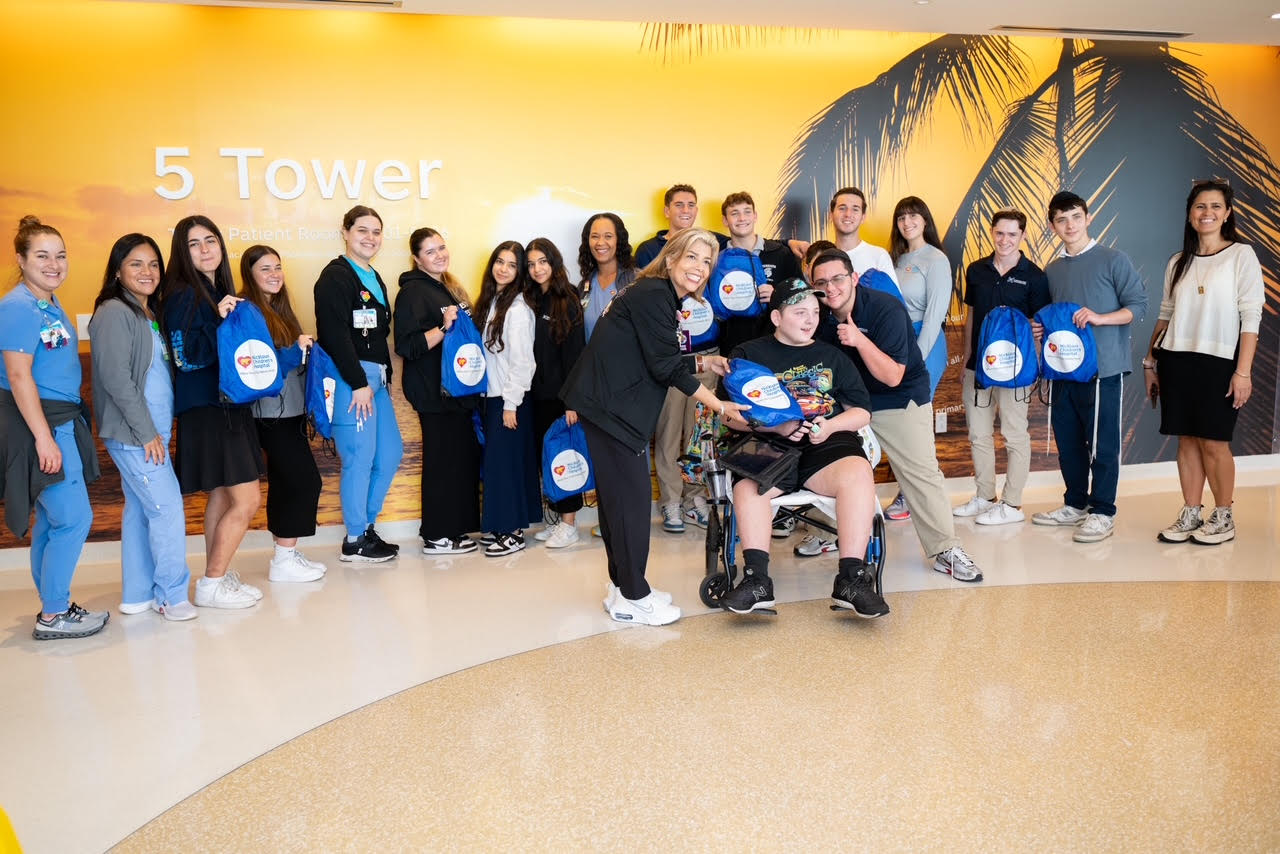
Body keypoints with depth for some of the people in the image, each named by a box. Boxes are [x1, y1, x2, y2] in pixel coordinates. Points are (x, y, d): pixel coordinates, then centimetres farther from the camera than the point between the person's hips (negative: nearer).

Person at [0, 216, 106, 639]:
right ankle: (54, 616, 6)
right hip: (40, 424, -9)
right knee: (74, 519, -6)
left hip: (61, 419, 9)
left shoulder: (50, 303, 12)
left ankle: (54, 608, 24)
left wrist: (59, 431, 17)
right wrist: (44, 438, -22)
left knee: (52, 521, 14)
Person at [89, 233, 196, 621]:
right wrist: (146, 432, -16)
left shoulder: (150, 314, 15)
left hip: (152, 432, 8)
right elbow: (116, 378, -18)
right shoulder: (114, 313, -12)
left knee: (141, 510, 13)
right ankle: (172, 595, 5)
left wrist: (157, 429, 8)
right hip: (132, 434, -8)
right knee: (168, 509, -6)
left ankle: (138, 594, 21)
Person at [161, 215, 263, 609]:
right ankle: (211, 584, 4)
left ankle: (219, 576, 21)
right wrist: (218, 321, -26)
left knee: (222, 498, 12)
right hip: (205, 410, -8)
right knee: (246, 501, -8)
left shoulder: (221, 292, 13)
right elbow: (187, 358, -19)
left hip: (228, 406, 8)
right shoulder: (183, 295, -11)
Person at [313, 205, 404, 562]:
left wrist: (386, 375, 12)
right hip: (350, 377, -9)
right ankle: (355, 540, 7)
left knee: (391, 454, 11)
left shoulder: (374, 279, 19)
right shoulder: (336, 276, -8)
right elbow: (336, 335, -17)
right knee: (360, 458, -5)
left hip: (377, 377, 9)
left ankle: (366, 525, 25)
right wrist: (359, 383, -19)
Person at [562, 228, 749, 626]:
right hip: (609, 403, -10)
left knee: (617, 494, 14)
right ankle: (632, 598, 5)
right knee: (631, 496, -5)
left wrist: (704, 362, 13)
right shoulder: (653, 295, -15)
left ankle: (622, 586, 25)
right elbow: (666, 367, -17)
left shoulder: (659, 296, 16)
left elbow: (659, 360, 19)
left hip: (610, 402, 10)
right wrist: (720, 406, -14)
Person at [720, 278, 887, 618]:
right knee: (747, 484, -34)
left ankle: (851, 580, -31)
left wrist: (831, 426, -4)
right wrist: (775, 425, -10)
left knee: (858, 472, -32)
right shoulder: (748, 354, 17)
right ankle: (756, 580, -32)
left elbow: (862, 411, 18)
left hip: (828, 442, 1)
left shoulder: (831, 355, 24)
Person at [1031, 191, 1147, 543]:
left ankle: (1102, 512, 8)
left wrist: (1099, 318, -20)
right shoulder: (1052, 270, 15)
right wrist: (1041, 328, 3)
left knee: (1102, 444, -1)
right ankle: (1075, 504, 25)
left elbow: (1138, 305, -6)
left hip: (1102, 368, -6)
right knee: (1067, 441, 12)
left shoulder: (1113, 260, -2)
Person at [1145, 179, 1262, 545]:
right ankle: (1190, 514, 14)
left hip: (1218, 362, -4)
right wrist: (1151, 363, 10)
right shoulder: (1178, 263, 12)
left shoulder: (1242, 255, -1)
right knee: (1187, 439, 6)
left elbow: (1251, 316, -7)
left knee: (1214, 442, -2)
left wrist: (1243, 371, -13)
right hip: (1176, 360, 4)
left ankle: (1223, 518, 11)